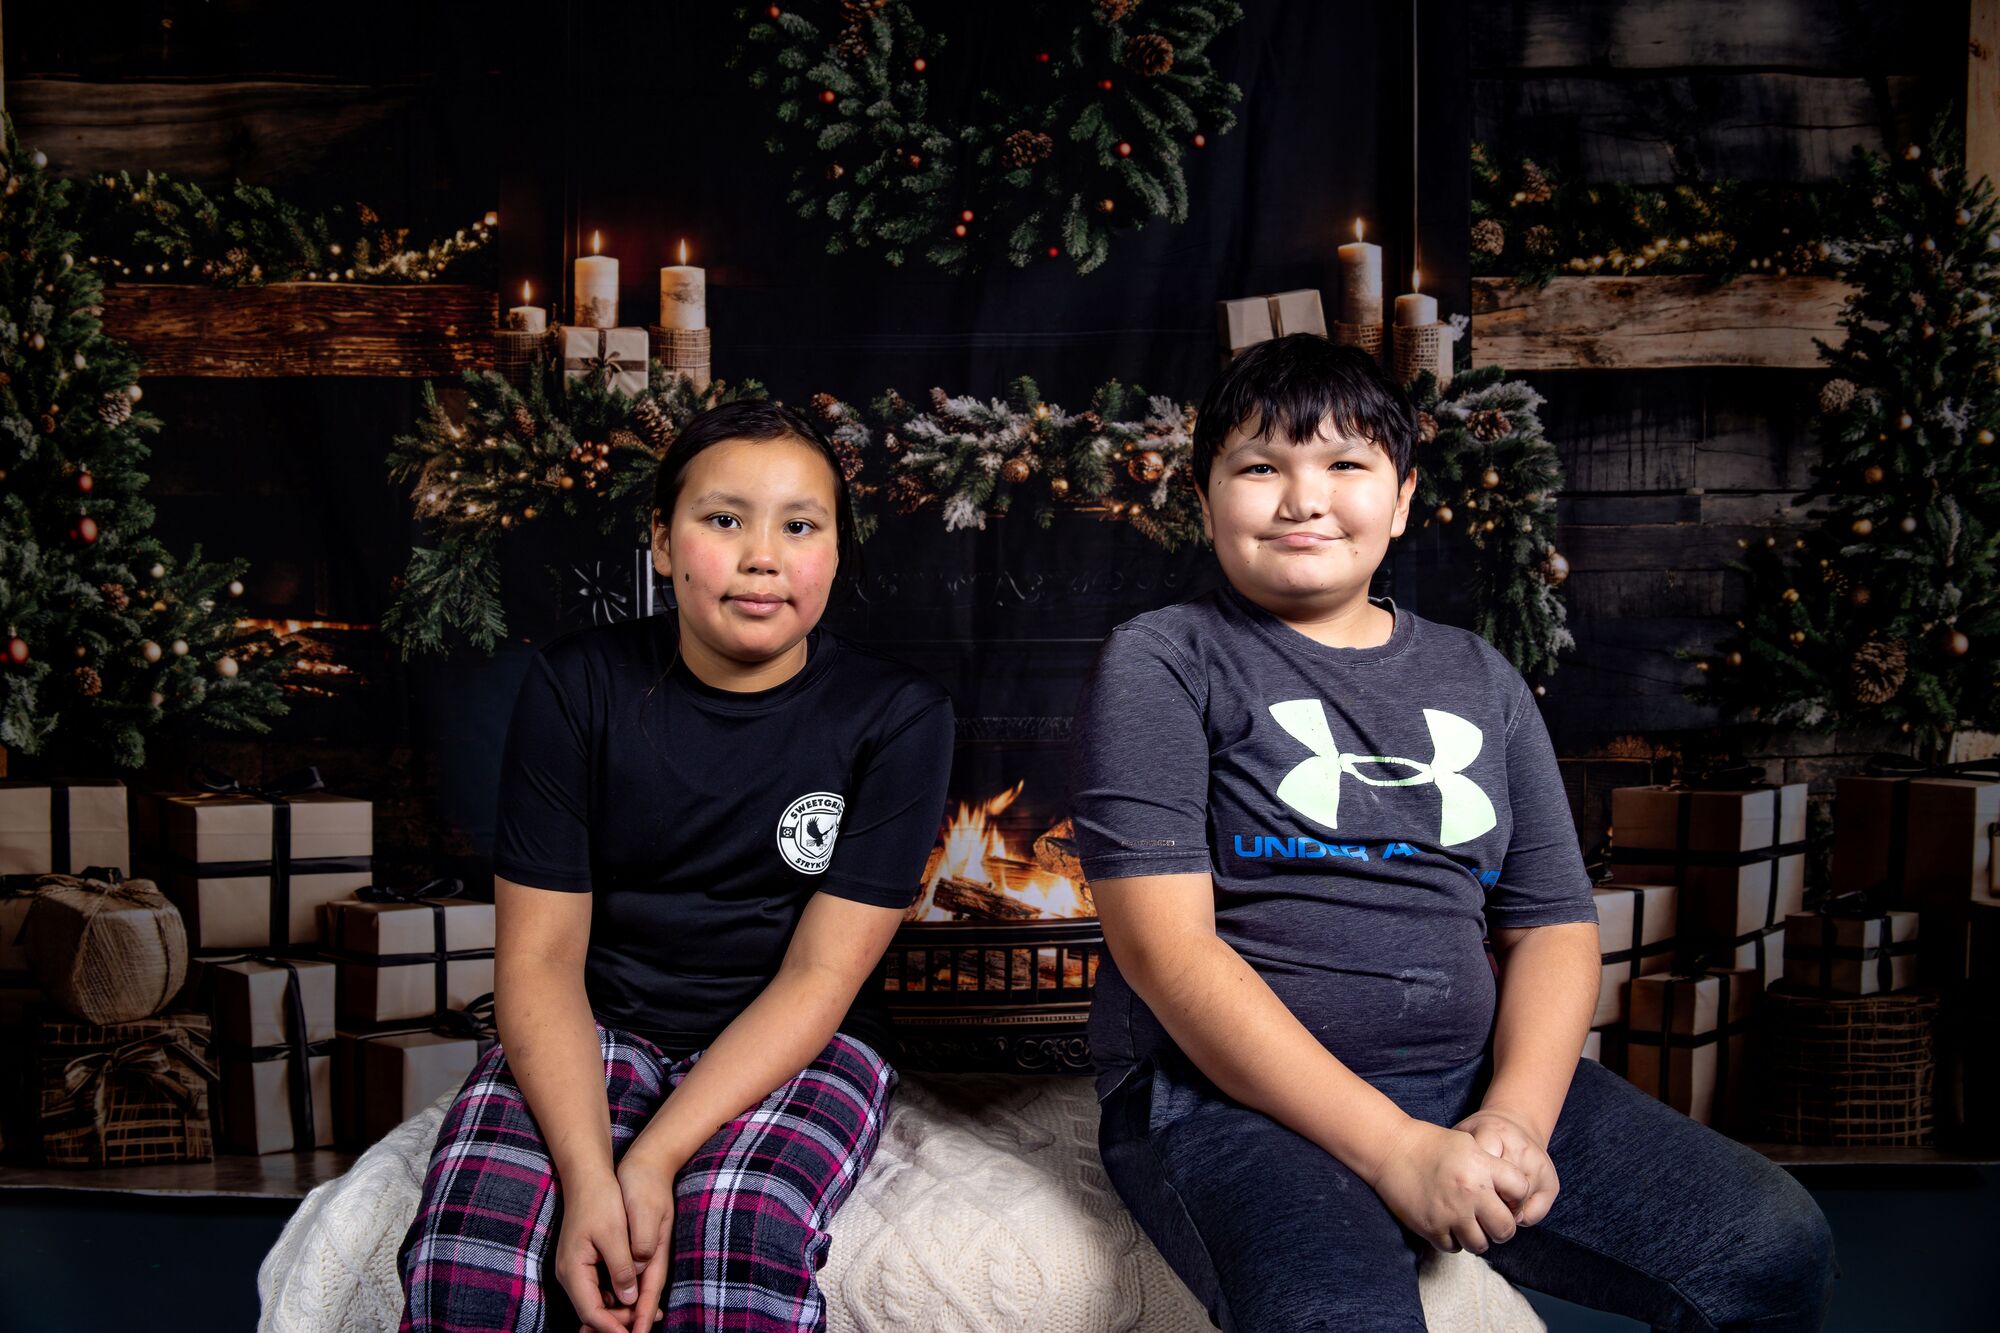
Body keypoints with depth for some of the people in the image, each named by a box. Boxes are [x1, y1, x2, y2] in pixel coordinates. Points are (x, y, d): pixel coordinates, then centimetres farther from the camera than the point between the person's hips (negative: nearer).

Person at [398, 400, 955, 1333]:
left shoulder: (896, 717, -7)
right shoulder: (576, 687, -4)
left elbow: (818, 977, -11)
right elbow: (541, 954, -8)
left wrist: (653, 1161, -23)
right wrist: (586, 1176, -24)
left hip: (796, 1046, -1)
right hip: (593, 1029, 1)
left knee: (737, 1230, -32)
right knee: (474, 1227, -28)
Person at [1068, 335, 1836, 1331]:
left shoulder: (1481, 683, 16)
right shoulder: (1162, 665, -1)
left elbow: (1555, 924, 11)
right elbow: (1166, 947, -11)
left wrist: (1517, 1118, -11)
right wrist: (1395, 1149, -19)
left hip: (1470, 1078, 5)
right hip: (1233, 1097, -5)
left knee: (1776, 1245, -10)